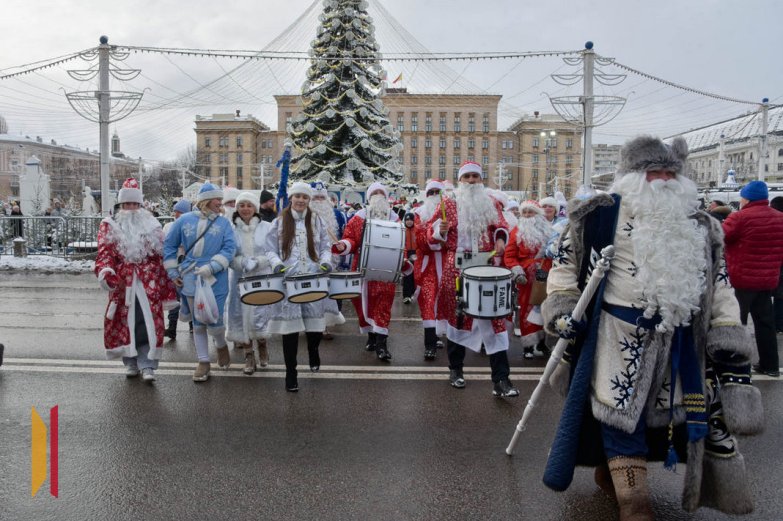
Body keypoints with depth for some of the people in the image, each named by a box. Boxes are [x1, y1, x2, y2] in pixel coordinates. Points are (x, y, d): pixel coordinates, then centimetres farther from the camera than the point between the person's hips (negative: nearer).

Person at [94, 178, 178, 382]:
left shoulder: (151, 225, 11)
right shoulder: (110, 226, 9)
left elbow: (162, 255, 11)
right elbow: (104, 252, -4)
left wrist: (167, 284, 7)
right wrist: (105, 270, -24)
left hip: (149, 282, 0)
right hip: (122, 282, 0)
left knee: (149, 322, -6)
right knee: (124, 321, 6)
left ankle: (147, 365, -2)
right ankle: (131, 362, 20)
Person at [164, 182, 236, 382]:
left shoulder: (224, 223, 1)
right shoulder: (184, 220, 3)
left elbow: (229, 248, -9)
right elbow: (169, 246, 10)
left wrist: (211, 268, -19)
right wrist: (173, 272, 5)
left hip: (216, 280, -1)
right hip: (191, 279, 1)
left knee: (214, 322, -2)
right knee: (198, 323, 9)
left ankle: (221, 345, 31)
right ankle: (203, 362, 21)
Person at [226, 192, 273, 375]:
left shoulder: (266, 227, 0)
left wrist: (257, 262, -17)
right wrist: (244, 263, -18)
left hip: (262, 279, -1)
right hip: (240, 279, 1)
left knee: (260, 314, -3)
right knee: (242, 315, 4)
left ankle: (262, 343, 27)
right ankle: (248, 355, 17)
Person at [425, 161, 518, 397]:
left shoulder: (492, 204, 12)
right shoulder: (448, 203, 5)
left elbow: (500, 225, 6)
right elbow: (431, 231, 5)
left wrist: (501, 238, -16)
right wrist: (441, 229, -18)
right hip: (456, 270, -1)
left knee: (494, 318, -5)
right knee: (456, 315, 9)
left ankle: (501, 379, -4)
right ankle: (455, 368, 28)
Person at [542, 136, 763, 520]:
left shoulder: (701, 229, 9)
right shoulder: (601, 215, -5)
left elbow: (718, 287, 11)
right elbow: (565, 261, 2)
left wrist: (730, 343, 5)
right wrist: (562, 310, -6)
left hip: (680, 341, 5)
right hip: (619, 335, -5)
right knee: (620, 409, -1)